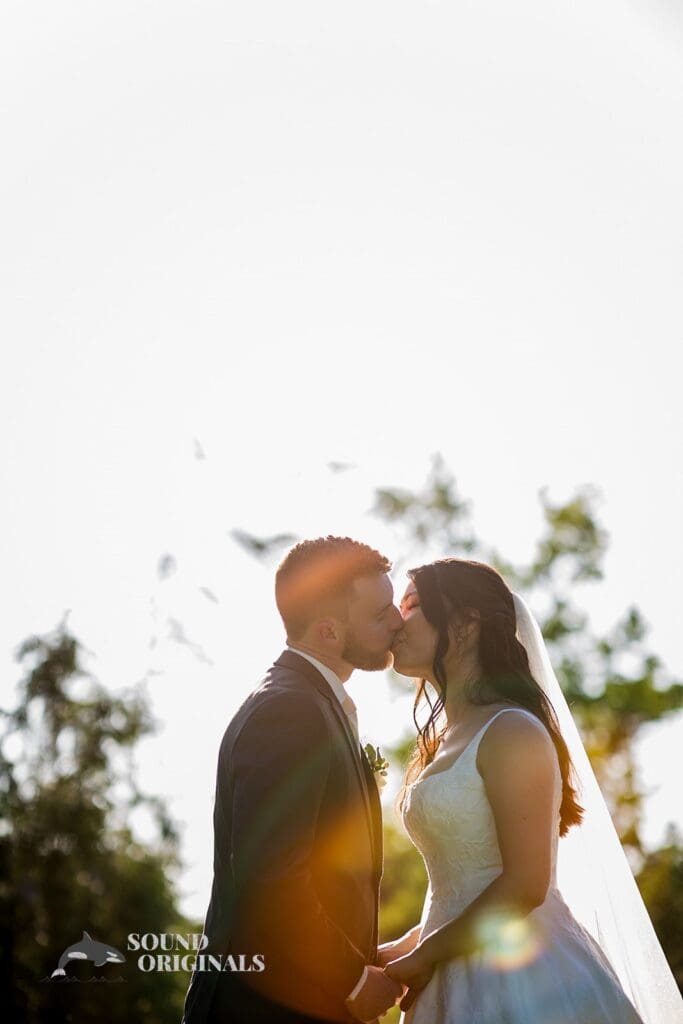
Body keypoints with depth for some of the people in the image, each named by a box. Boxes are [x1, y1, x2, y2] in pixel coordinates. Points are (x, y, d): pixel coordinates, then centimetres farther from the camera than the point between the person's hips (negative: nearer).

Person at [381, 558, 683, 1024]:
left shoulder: (513, 731, -16)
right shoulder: (445, 740, 10)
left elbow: (525, 886, -20)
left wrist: (424, 955, -13)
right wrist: (406, 946, 6)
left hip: (524, 982, -8)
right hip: (461, 983, 8)